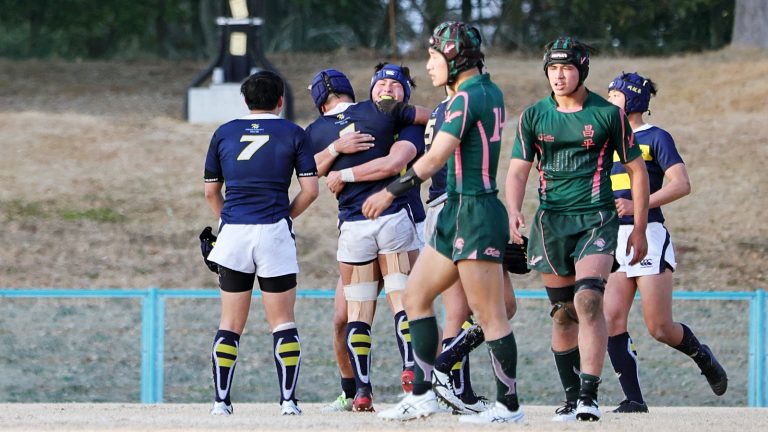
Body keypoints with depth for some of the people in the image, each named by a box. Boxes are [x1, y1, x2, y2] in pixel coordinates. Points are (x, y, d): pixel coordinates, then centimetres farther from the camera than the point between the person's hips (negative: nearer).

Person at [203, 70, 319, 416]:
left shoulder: (224, 133, 10)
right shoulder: (292, 134, 4)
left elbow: (211, 191, 13)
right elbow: (310, 189, -1)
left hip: (233, 232, 2)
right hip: (274, 232, -2)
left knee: (230, 323, 7)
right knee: (282, 323, 4)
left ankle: (221, 401, 2)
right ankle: (288, 400, -2)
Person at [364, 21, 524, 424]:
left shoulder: (466, 98, -14)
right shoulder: (491, 92, 13)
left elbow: (435, 158, -20)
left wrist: (391, 191, -17)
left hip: (475, 214, -10)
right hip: (456, 212, 10)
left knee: (489, 314, -6)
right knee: (415, 294, 11)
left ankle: (508, 405, -3)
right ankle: (422, 394, 11)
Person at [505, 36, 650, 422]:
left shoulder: (608, 114, 0)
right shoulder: (533, 116, 7)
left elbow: (636, 170, 7)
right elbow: (517, 170, 5)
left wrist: (639, 229, 4)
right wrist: (514, 211, -15)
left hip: (596, 219, -3)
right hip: (550, 221, 3)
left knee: (588, 300, -20)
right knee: (563, 313, 5)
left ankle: (590, 395, -24)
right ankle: (571, 397, 14)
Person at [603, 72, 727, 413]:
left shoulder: (655, 138, -2)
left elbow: (681, 184, -14)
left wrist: (636, 205, -23)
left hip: (648, 236, -6)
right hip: (613, 240, 6)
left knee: (660, 329, -7)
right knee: (612, 320, -10)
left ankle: (701, 355, 23)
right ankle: (633, 399, -6)